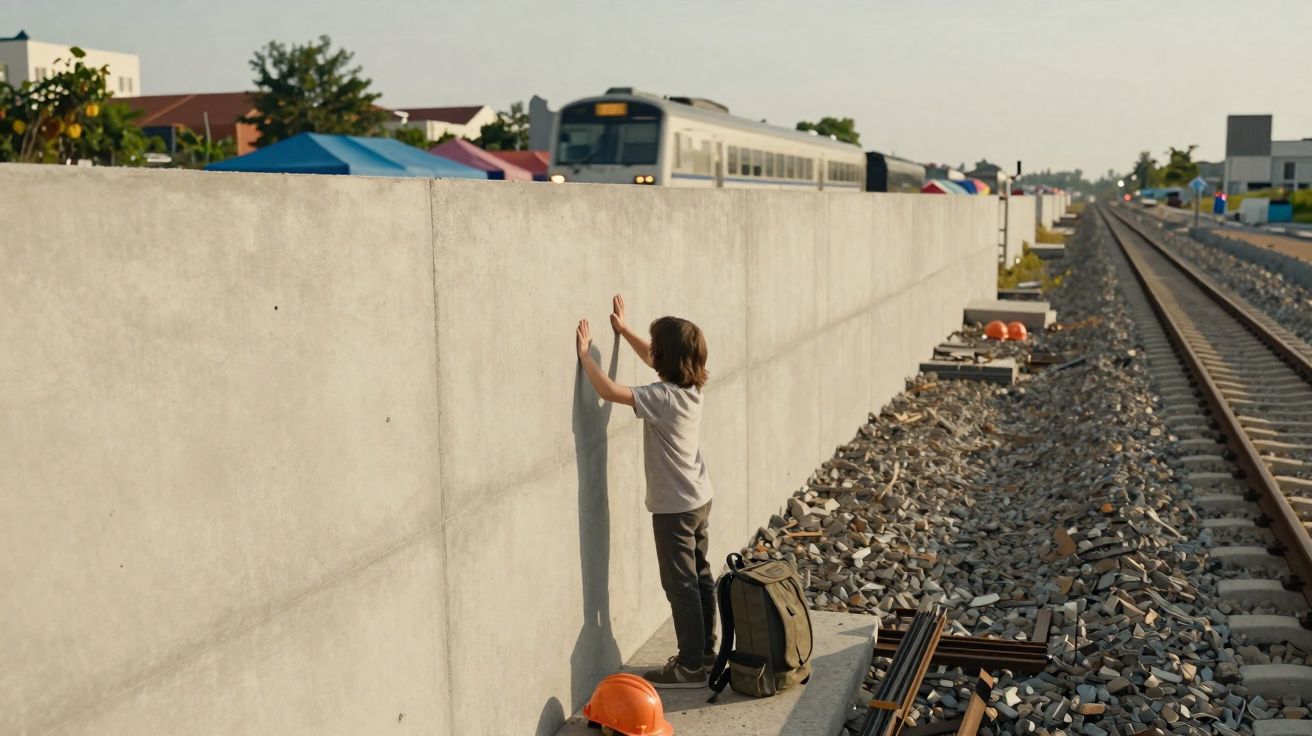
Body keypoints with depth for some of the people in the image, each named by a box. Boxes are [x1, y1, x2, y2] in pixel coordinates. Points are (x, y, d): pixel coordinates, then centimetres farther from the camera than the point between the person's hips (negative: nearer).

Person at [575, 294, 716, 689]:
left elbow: (608, 390, -32)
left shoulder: (662, 397, -24)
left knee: (680, 585, 0)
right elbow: (655, 360, 19)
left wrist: (584, 352, -20)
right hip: (699, 499, 9)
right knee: (700, 577, 17)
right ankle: (705, 649, 29)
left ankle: (692, 666, 7)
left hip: (674, 507, -9)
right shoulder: (691, 386, 1)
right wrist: (623, 329, 24)